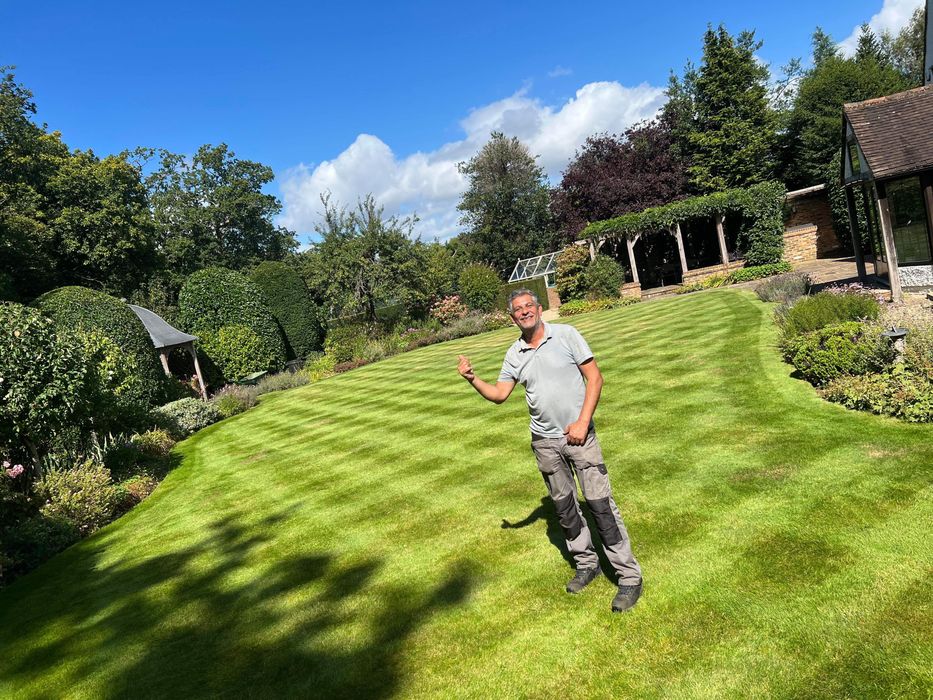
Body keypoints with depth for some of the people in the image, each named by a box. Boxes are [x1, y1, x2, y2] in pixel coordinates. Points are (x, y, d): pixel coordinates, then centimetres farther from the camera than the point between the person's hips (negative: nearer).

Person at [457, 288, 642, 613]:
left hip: (579, 434, -4)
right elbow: (499, 394, 9)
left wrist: (583, 422, -14)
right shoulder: (514, 354, 5)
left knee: (600, 503, -5)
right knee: (564, 506, 13)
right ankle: (586, 564, 31)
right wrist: (473, 379, -9)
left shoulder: (565, 334, -6)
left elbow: (594, 377, -7)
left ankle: (629, 577, 5)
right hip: (545, 442, 4)